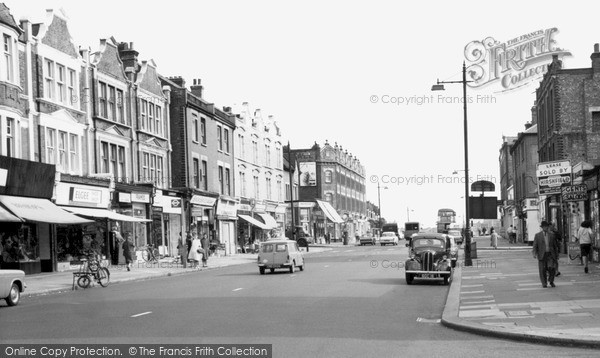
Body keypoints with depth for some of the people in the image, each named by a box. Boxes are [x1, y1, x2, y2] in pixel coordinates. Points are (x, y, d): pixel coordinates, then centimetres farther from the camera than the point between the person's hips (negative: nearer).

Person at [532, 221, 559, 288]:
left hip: (550, 254, 1)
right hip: (542, 255, -1)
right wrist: (534, 253, -13)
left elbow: (555, 246, 14)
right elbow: (535, 245, 1)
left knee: (551, 268, -12)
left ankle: (551, 281, 11)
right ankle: (544, 283, 14)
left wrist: (557, 255, 13)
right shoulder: (537, 235, 4)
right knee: (542, 270, 0)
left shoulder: (552, 235, 10)